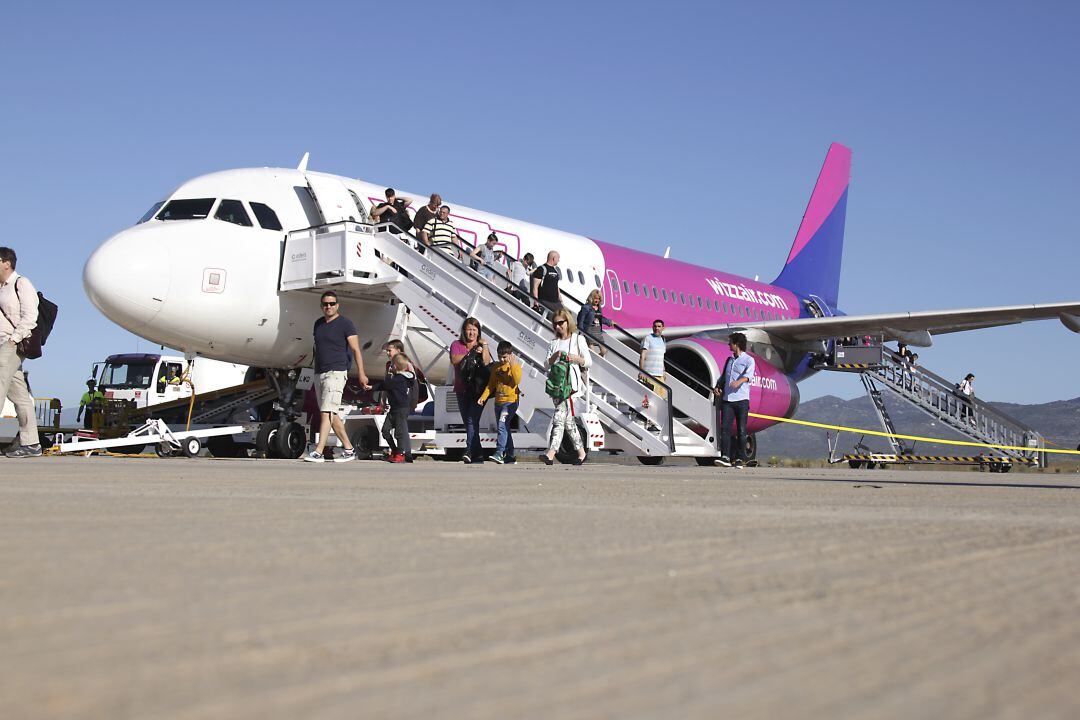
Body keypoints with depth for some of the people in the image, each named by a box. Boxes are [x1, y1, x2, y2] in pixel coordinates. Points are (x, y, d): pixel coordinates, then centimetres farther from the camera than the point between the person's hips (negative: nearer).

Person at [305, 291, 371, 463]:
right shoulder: (318, 324, 15)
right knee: (331, 415, 8)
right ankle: (349, 450, 14)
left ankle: (318, 452, -21)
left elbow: (356, 350, -8)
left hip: (336, 372, -8)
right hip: (319, 374, 8)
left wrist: (361, 374, -14)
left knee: (326, 412, -16)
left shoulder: (345, 324, -5)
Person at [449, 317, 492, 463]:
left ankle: (469, 451, -23)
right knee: (468, 423, 7)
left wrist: (484, 346, -11)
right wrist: (472, 352, -11)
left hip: (478, 390, -3)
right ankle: (478, 454, 16)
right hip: (462, 390, 3)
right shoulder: (456, 345, 9)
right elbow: (455, 359, -11)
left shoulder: (481, 345, 8)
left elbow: (486, 362, -8)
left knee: (472, 421, -16)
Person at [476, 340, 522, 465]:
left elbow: (517, 381, -20)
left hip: (510, 401, -7)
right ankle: (510, 456, 17)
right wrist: (483, 397, 6)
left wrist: (513, 366, -23)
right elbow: (491, 384, 16)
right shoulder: (496, 367, 12)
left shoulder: (515, 366, -5)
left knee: (502, 425, -22)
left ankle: (499, 453, -28)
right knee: (504, 429, 10)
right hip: (498, 402, 7)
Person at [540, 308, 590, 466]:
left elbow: (588, 362, 2)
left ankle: (551, 454, -29)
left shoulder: (578, 339, 6)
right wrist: (554, 357, -7)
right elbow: (547, 365, 12)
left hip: (571, 383, -6)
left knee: (559, 416, -19)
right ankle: (581, 452, 18)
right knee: (568, 420, 7)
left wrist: (573, 358, -13)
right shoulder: (554, 343, 19)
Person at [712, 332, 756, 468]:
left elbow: (749, 375, -18)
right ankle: (725, 457, -11)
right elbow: (723, 376, 27)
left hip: (741, 400, -5)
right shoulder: (729, 360, 21)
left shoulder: (749, 360, 1)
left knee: (741, 431, -1)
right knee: (725, 427, -8)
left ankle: (739, 459, 4)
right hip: (727, 399, 5)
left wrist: (739, 381, -38)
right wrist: (717, 387, 7)